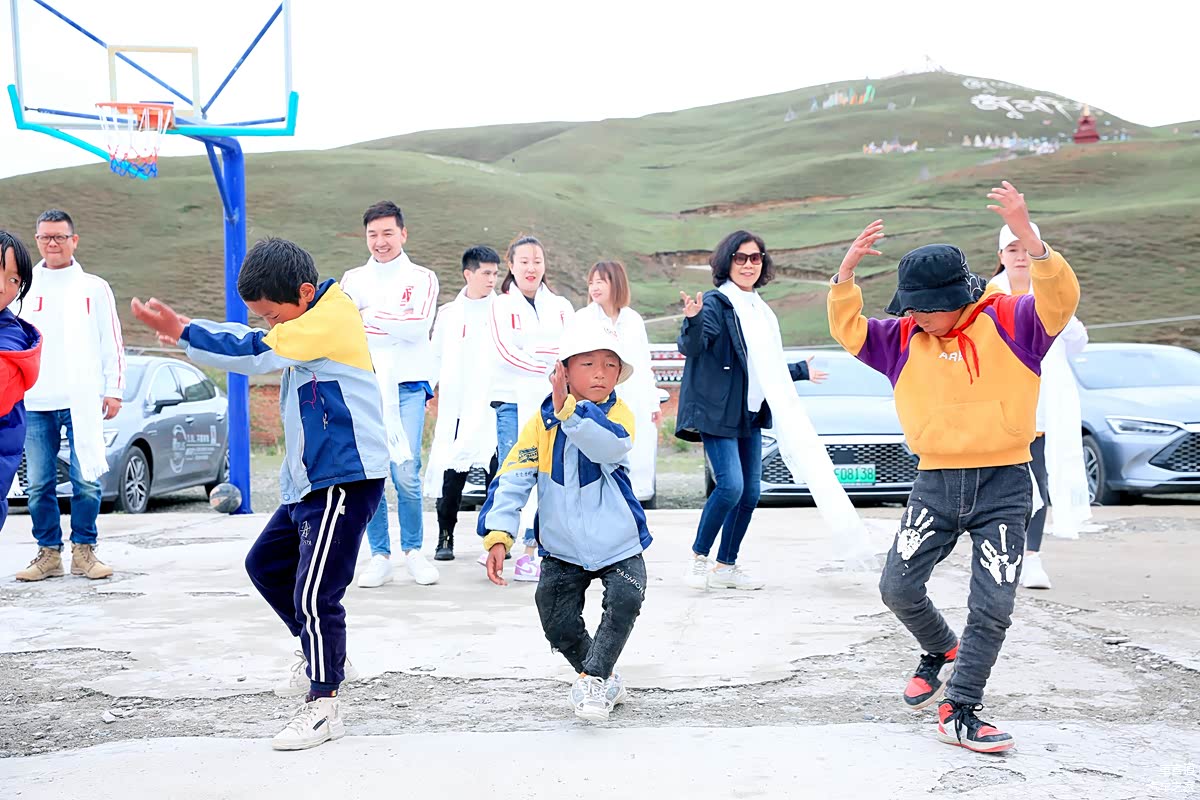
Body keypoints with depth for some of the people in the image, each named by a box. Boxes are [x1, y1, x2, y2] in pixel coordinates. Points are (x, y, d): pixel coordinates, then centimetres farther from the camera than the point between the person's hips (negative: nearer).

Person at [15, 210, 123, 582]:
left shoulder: (95, 288, 8)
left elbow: (112, 342, 8)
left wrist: (113, 390, 0)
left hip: (83, 401, -2)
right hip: (34, 403, 2)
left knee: (87, 481, -4)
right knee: (38, 484, 2)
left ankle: (84, 551, 6)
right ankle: (48, 553, 10)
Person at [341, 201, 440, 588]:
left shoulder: (421, 278, 7)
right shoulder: (353, 279, 15)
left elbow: (419, 326, -9)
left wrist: (372, 317, -5)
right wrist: (397, 328, -9)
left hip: (407, 385, -2)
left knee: (406, 473, -10)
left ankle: (414, 550, 6)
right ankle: (379, 556, 7)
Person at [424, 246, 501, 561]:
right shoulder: (448, 313, 12)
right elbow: (437, 357, 17)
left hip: (494, 405, -1)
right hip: (457, 406, 1)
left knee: (497, 469, 0)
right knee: (451, 471, -1)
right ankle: (445, 538, 8)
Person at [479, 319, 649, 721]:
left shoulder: (619, 414, -10)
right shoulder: (542, 421, -7)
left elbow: (610, 446, -35)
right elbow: (513, 477, -13)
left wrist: (567, 410, -44)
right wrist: (498, 534, -24)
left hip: (619, 545, -2)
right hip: (562, 549, 2)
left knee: (626, 600, -24)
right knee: (558, 626, -4)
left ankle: (592, 677, -6)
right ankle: (605, 680, 22)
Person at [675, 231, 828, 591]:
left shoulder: (762, 311, 16)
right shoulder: (716, 303, -8)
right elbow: (691, 347, -23)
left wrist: (802, 371, 39)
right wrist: (693, 321, -43)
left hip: (751, 414, 8)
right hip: (718, 412, -8)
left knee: (750, 494, 6)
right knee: (731, 486, -19)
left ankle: (726, 566, 17)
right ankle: (698, 558, -2)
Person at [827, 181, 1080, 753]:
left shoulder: (1007, 321, -7)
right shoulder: (905, 339, 5)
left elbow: (1060, 299, -21)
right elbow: (849, 330, 3)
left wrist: (1028, 238, -37)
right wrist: (847, 270, -13)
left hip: (1003, 486, -3)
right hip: (935, 484, 4)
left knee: (993, 607, -5)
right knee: (898, 588, 1)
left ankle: (959, 712, 6)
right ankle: (941, 650, 31)